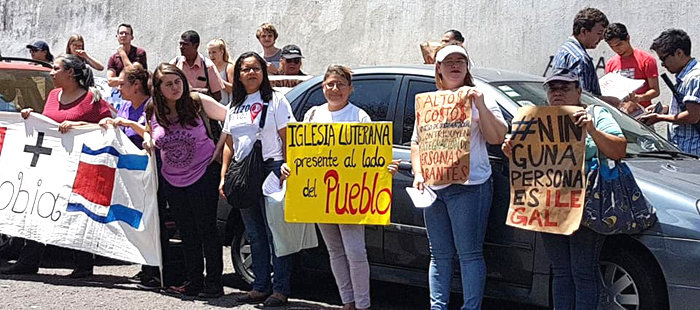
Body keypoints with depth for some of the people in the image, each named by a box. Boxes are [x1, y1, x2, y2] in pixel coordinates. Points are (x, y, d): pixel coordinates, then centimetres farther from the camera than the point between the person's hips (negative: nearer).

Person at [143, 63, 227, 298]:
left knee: (206, 229, -1)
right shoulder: (152, 110, -2)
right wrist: (148, 140, -3)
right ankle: (194, 282, 21)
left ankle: (213, 283, 6)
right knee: (187, 233, 12)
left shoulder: (198, 102, -12)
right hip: (172, 180, 4)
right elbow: (149, 132, 18)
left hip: (203, 174, -4)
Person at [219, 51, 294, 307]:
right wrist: (224, 176, 11)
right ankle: (261, 287, 16)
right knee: (254, 234, 10)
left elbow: (287, 139, -5)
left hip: (270, 169, -6)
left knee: (275, 232, -6)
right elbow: (229, 144, 19)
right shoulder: (235, 106, 17)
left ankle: (280, 289, -3)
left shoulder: (275, 101, 0)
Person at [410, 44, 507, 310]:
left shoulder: (479, 99, 4)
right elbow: (416, 143, 21)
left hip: (469, 186, -5)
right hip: (433, 188, 5)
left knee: (469, 254, -6)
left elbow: (497, 138, -6)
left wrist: (480, 105, -16)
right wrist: (418, 173, 6)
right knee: (440, 255, 9)